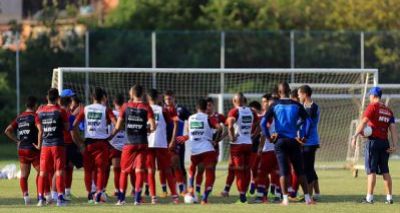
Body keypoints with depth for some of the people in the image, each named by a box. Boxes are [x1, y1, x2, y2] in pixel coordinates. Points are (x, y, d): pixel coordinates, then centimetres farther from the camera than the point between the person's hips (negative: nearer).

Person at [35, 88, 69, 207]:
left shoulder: (40, 111, 4)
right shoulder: (60, 111, -6)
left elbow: (40, 130, 6)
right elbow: (67, 128, -1)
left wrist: (39, 145, 16)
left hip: (45, 145, 3)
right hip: (58, 144, -3)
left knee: (43, 172, 7)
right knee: (59, 171, -1)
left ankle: (41, 198, 4)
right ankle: (60, 198, -6)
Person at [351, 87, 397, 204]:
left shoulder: (372, 107, -5)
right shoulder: (388, 110, 14)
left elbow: (363, 122, -17)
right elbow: (393, 128, 6)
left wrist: (355, 136, -22)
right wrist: (394, 145, 1)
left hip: (373, 141, -6)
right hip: (385, 142, 6)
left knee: (371, 170, -4)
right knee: (385, 171, 10)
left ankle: (369, 197, -8)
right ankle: (389, 198, 10)